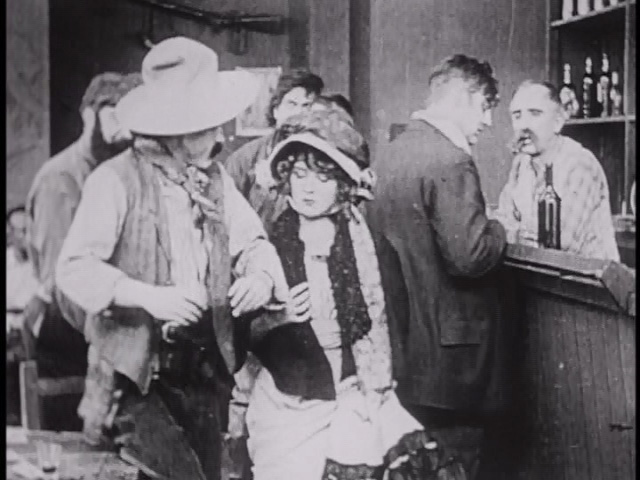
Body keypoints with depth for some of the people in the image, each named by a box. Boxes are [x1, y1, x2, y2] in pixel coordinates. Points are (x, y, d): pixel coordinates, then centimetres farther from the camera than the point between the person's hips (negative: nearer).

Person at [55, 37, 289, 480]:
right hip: (136, 369, -6)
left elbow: (250, 239, 7)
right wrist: (147, 296, -30)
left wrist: (260, 274, -16)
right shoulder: (116, 180, -11)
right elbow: (74, 269, -17)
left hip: (202, 367, 6)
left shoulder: (214, 177, 8)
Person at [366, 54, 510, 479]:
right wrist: (500, 232, -5)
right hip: (447, 351, -9)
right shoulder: (450, 160, -18)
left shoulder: (390, 154, 10)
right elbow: (469, 255, -25)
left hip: (400, 346, 9)